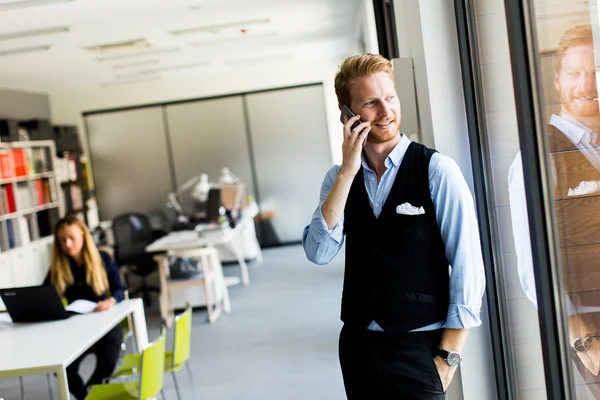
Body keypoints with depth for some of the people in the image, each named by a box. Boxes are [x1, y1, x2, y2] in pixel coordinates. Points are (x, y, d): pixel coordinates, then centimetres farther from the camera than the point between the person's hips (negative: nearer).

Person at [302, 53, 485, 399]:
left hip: (419, 346, -4)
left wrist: (448, 356, -10)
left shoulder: (437, 170, -10)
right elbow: (319, 253, -11)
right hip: (358, 344, 4)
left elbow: (468, 266, -11)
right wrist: (347, 172, -16)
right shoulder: (339, 178, 2)